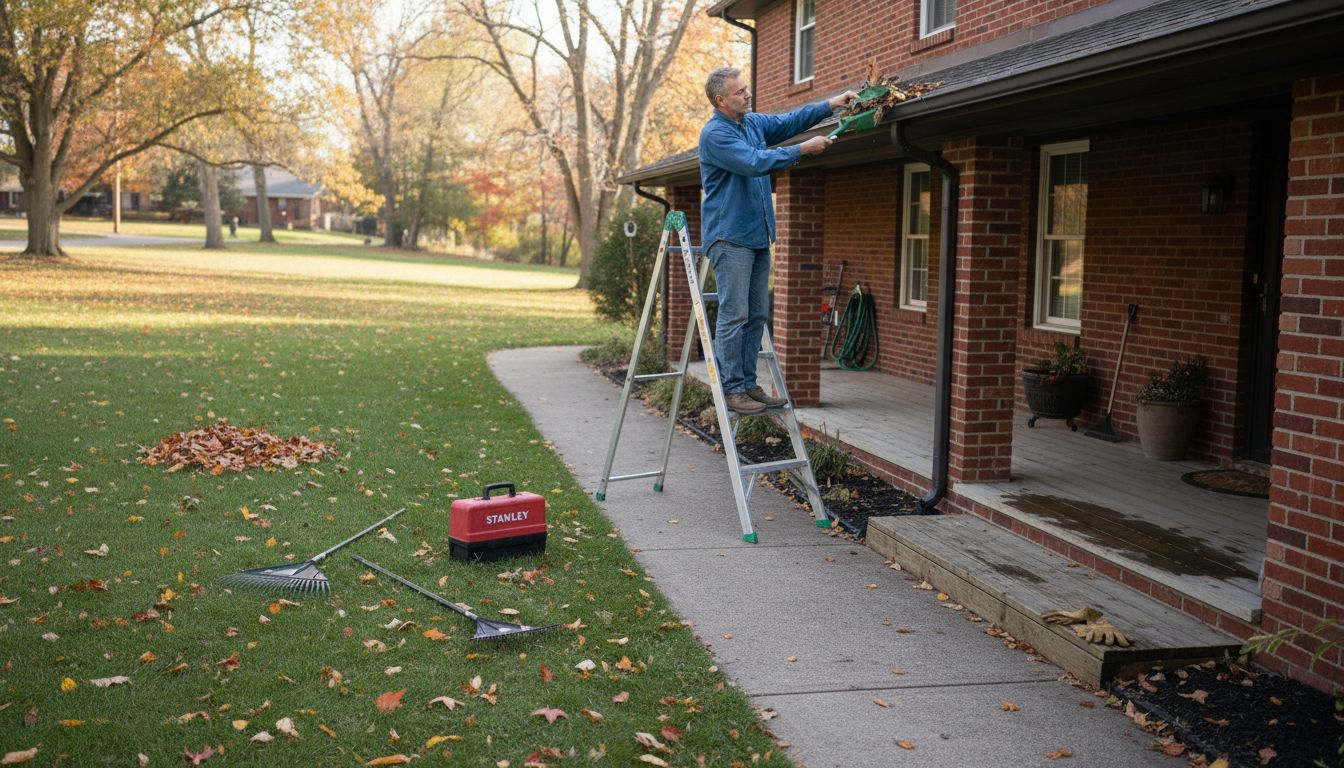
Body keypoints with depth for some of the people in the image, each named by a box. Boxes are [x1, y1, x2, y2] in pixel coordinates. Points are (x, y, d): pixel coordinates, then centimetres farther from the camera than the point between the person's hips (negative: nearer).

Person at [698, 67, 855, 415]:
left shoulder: (753, 123, 14)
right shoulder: (714, 133, -13)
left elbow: (790, 121, 19)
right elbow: (754, 162, -22)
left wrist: (831, 105, 8)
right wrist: (803, 150, -17)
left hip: (757, 236, 9)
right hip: (729, 237, -9)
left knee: (757, 315, 9)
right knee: (734, 315, -9)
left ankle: (748, 384, 15)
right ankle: (732, 390, -5)